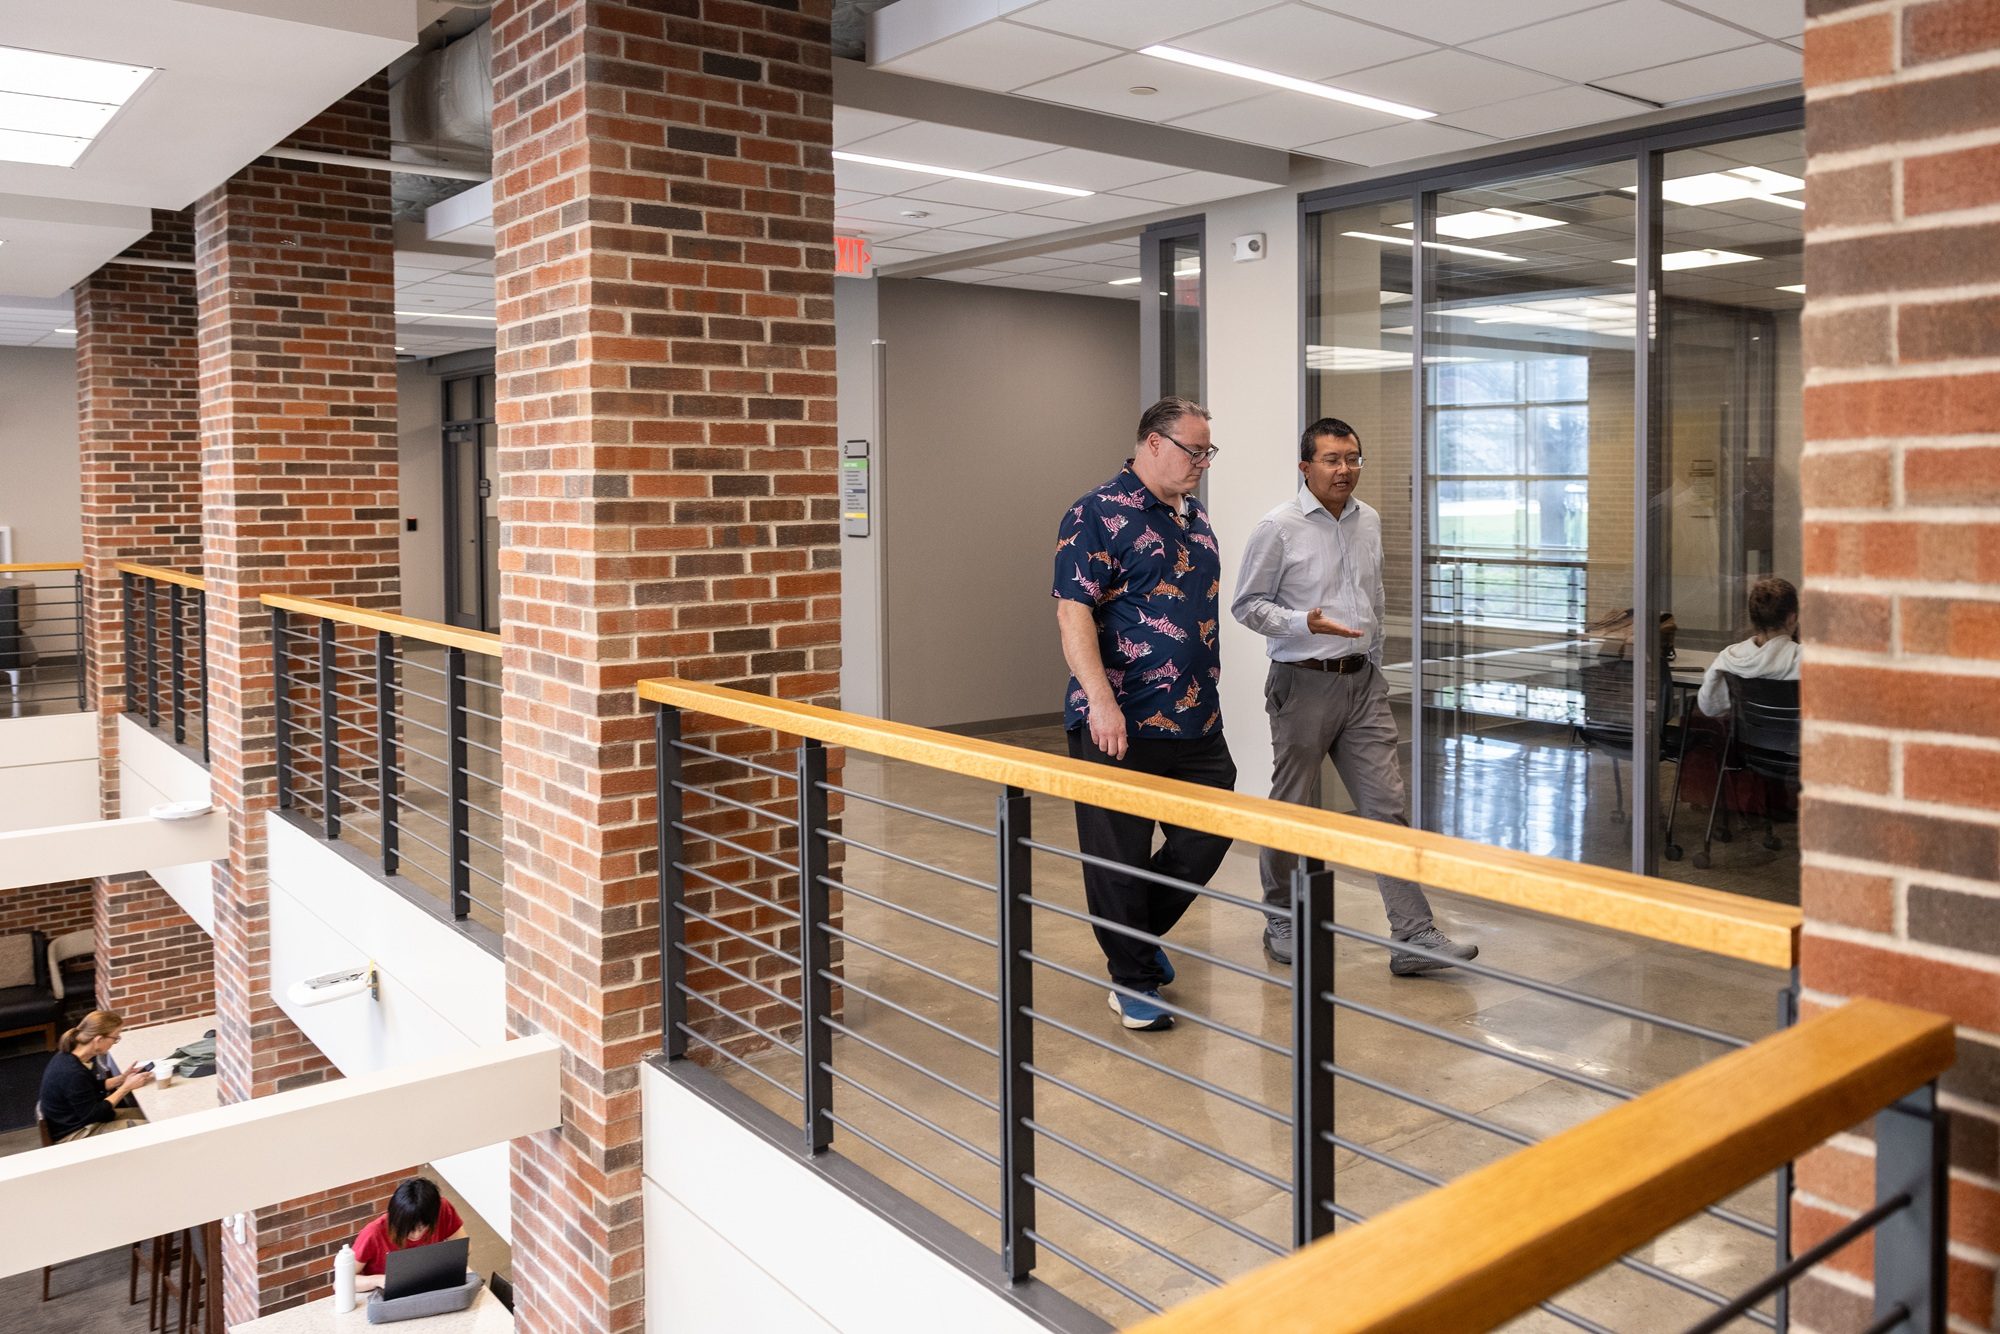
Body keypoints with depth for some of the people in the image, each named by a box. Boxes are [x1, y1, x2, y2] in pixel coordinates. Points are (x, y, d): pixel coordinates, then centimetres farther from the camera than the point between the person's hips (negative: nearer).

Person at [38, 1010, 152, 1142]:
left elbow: (93, 1087, 13)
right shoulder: (73, 1073, -32)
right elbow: (92, 1114, -23)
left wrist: (122, 1079, 0)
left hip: (81, 1116, 9)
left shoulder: (70, 1055, -4)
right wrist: (127, 1087, -20)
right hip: (73, 1134, -9)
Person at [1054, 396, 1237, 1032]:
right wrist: (1101, 700, -27)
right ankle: (1134, 978, 19)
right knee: (1119, 854, 2)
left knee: (1210, 835, 9)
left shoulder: (1195, 516, 15)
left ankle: (1142, 931, 33)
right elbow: (1073, 612, -18)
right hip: (1121, 724, -7)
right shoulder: (1098, 515, -10)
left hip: (1196, 720, 8)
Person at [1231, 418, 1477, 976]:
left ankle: (1414, 936, 0)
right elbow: (1247, 603, -6)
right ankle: (1283, 924, 24)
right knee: (1293, 810, 6)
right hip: (1303, 684, -5)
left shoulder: (1369, 521, 10)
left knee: (1387, 805, -1)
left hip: (1362, 683, 5)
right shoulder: (1279, 527, -9)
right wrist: (1305, 623, -21)